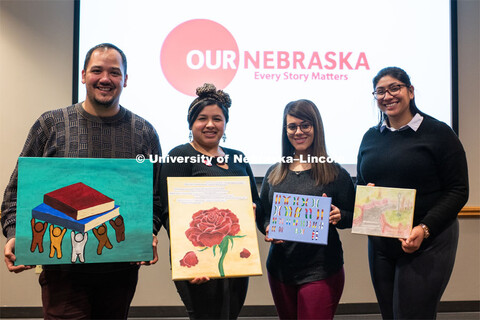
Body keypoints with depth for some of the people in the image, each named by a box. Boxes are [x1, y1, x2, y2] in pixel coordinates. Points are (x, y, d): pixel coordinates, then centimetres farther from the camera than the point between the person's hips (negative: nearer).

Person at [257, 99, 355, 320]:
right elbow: (262, 216, 12)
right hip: (280, 267, 4)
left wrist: (338, 216, -20)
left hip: (321, 271, -4)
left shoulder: (335, 174, -4)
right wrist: (268, 229, -9)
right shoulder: (274, 173, 8)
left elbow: (352, 217, 0)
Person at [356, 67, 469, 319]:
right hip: (379, 243, 5)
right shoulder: (371, 137, 11)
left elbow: (458, 191, -8)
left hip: (427, 243, -5)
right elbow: (359, 186, 18)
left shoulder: (438, 133, -5)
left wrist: (425, 229, -19)